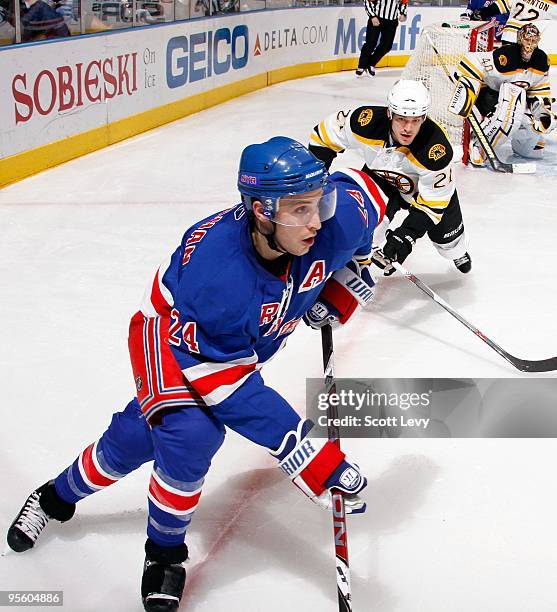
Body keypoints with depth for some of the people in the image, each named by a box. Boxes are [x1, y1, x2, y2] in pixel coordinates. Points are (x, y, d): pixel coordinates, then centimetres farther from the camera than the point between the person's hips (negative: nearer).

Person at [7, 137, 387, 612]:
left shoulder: (336, 221, -32)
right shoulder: (215, 269, -44)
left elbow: (360, 186, -5)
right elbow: (233, 393, -39)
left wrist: (346, 278, -9)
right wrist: (315, 460, -41)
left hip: (250, 337, 5)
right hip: (175, 332, -5)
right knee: (189, 434, -21)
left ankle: (58, 499, 32)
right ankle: (164, 554, 12)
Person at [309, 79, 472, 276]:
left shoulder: (437, 150, -40)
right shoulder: (366, 122, -37)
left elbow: (432, 202, -31)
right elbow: (324, 135, -19)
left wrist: (406, 235, -39)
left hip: (425, 185, 0)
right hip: (380, 176, 1)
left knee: (446, 231, 6)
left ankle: (457, 252, 44)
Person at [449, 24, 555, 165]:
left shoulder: (541, 60, -8)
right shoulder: (505, 56, -31)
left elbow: (541, 89, 6)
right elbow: (472, 63, -31)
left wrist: (546, 109, -5)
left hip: (517, 95, 7)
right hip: (488, 91, -7)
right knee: (506, 118, -39)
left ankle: (520, 144, 30)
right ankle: (477, 147, -24)